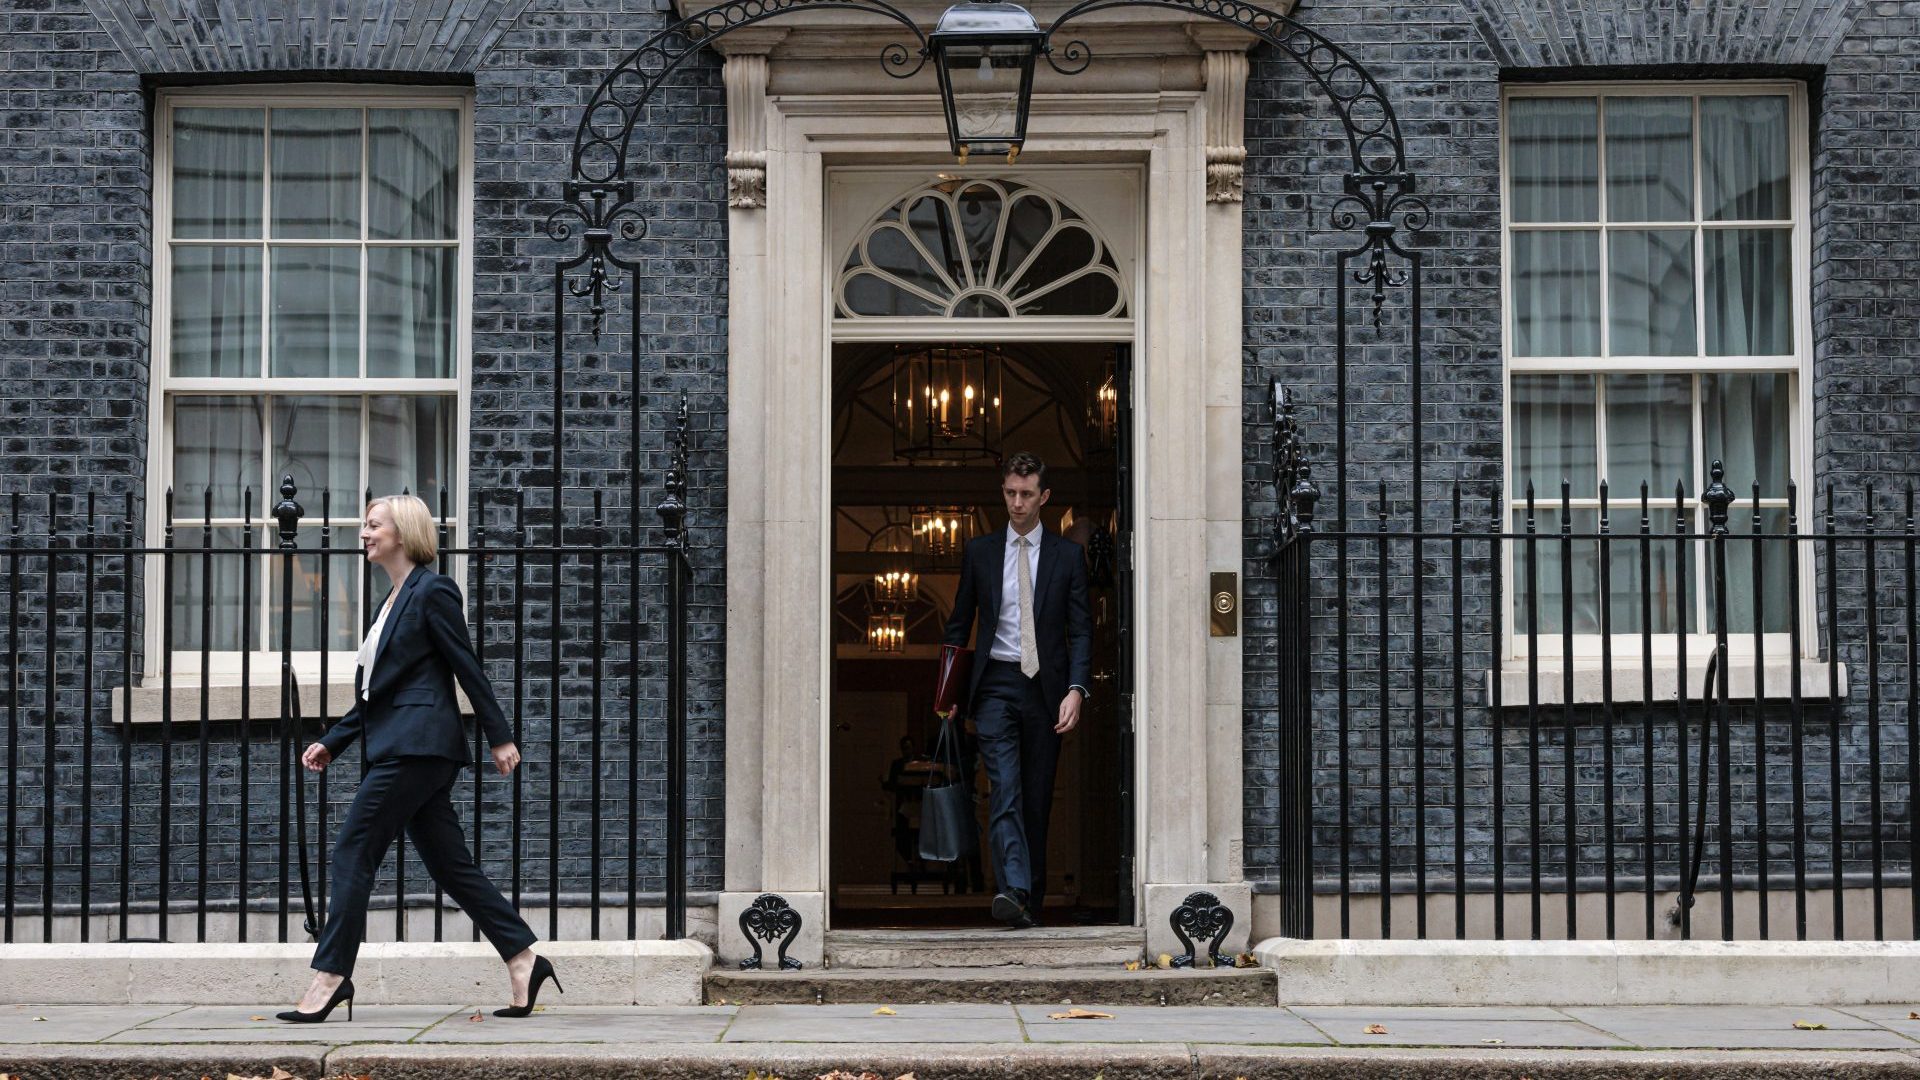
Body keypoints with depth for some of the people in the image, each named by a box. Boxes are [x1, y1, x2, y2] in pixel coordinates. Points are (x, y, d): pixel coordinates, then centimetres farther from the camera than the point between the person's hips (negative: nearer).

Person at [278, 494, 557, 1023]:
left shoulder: (432, 591, -7)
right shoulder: (394, 600, 20)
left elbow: (467, 666, -9)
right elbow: (377, 691, 22)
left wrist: (500, 737, -9)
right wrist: (331, 742, 16)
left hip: (416, 745, -9)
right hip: (400, 747, 9)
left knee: (353, 851, -8)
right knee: (450, 865, 7)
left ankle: (331, 976, -4)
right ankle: (524, 961, 10)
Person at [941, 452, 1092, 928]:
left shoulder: (1067, 555, 7)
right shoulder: (979, 551, 9)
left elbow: (1081, 630, 4)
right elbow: (958, 625, 13)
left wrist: (1076, 689, -10)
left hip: (1046, 687, 1)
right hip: (995, 684, 0)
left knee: (1038, 798, 5)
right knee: (1005, 789, -16)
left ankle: (1032, 900, 13)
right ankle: (1014, 890, -27)